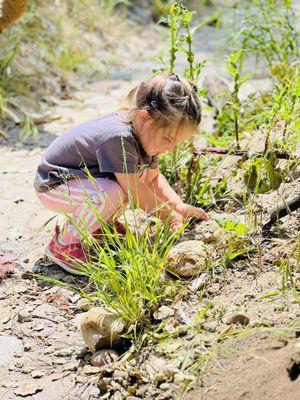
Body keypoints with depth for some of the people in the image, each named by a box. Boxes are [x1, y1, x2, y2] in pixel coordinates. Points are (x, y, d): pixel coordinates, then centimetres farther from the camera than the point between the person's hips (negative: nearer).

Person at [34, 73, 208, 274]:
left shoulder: (143, 131, -6)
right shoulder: (119, 139, -35)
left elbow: (153, 178, 7)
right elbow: (136, 193, -28)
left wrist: (180, 207, -4)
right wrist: (170, 216, -15)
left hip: (86, 179, 9)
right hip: (52, 187, -9)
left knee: (143, 171, 3)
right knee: (113, 193, -34)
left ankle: (100, 224, 13)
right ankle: (63, 244, -13)